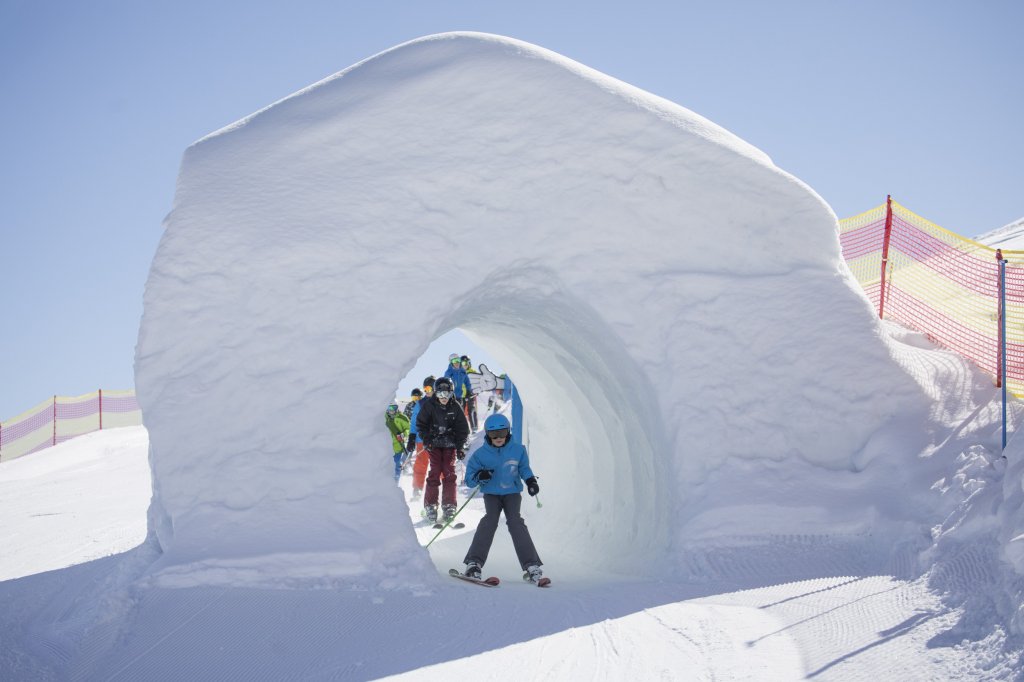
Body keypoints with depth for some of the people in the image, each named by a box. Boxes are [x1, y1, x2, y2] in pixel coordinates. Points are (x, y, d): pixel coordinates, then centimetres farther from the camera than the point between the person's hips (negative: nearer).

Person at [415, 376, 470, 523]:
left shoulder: (455, 407, -3)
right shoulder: (428, 405, -6)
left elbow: (463, 428, 3)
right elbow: (420, 424, 3)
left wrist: (460, 447, -5)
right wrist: (426, 439, -9)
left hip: (450, 444, 1)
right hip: (434, 444, -1)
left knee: (449, 473, -4)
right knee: (434, 473, -8)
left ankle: (449, 506, 3)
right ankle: (430, 506, -2)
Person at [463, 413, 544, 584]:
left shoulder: (518, 449, -3)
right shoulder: (480, 454, -6)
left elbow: (524, 468, 13)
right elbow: (469, 475, -1)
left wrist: (531, 480, -6)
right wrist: (480, 476, -23)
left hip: (512, 493, 0)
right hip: (491, 494, 0)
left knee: (515, 522, -19)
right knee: (490, 520, -23)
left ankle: (531, 565, -20)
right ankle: (474, 562, -23)